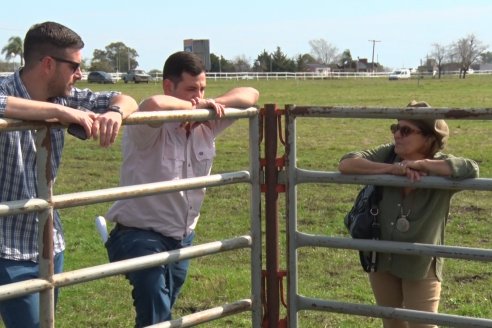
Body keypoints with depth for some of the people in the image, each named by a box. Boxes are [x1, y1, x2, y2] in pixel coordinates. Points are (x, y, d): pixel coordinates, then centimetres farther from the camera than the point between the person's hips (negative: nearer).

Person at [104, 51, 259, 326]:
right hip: (141, 237, -7)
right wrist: (190, 106, -26)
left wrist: (212, 104, -16)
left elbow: (251, 95, 4)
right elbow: (152, 105, -47)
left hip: (182, 239, 7)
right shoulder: (150, 129, -22)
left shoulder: (206, 124, -1)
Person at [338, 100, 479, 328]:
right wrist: (392, 169, -31)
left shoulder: (440, 167, -18)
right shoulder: (387, 154, -11)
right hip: (381, 259, 4)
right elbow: (346, 164, -21)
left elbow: (471, 169, -38)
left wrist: (421, 164, -33)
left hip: (421, 265, -3)